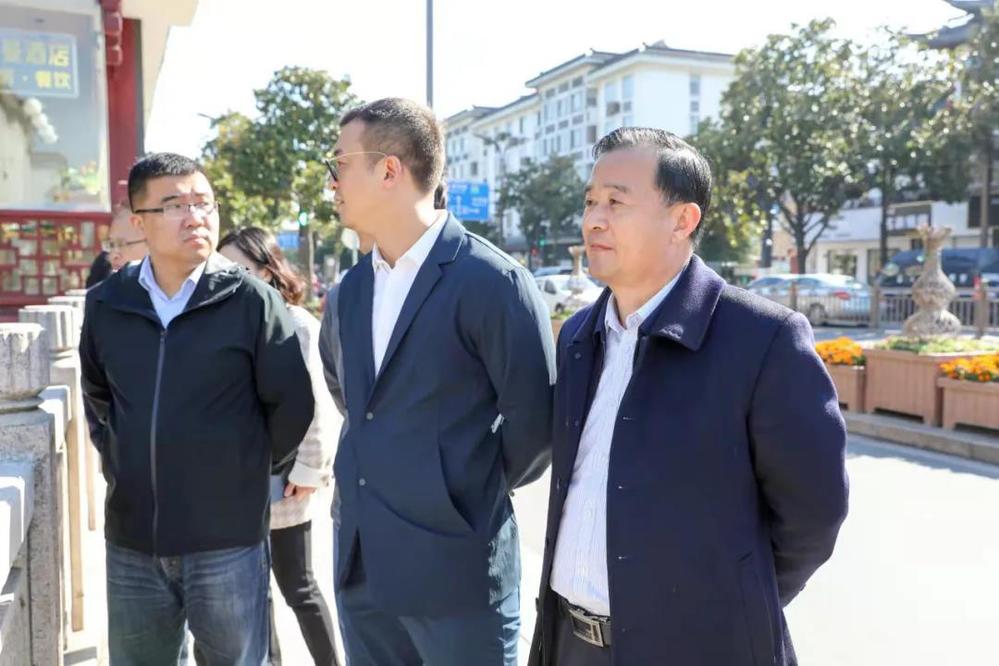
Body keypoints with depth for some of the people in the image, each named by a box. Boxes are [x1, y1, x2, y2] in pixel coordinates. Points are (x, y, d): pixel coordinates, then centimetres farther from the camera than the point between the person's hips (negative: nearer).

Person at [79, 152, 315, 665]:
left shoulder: (251, 300, -11)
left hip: (227, 538, -4)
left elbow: (291, 403, -5)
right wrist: (118, 458, 13)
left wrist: (246, 469, 4)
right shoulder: (105, 303, 1)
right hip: (130, 539, 4)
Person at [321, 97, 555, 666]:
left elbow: (534, 420, -11)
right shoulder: (353, 288, 9)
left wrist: (478, 490, 2)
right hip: (362, 567, 7)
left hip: (457, 572, -6)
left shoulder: (492, 281, -14)